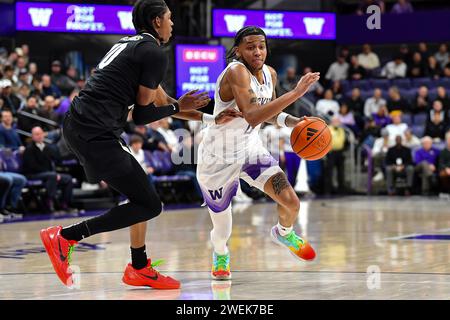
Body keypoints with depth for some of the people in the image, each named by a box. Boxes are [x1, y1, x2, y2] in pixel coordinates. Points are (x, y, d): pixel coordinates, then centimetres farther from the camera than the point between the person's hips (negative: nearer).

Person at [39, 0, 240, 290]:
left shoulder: (131, 45, 24)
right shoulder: (155, 53, -6)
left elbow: (161, 100, 30)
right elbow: (143, 115, -7)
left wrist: (210, 119, 31)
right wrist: (178, 107, 9)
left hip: (78, 126, 10)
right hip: (97, 133, -10)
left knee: (142, 195, 19)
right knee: (149, 206, -4)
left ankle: (140, 269, 24)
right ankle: (65, 237, -5)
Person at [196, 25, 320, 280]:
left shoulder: (270, 74, -2)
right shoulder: (236, 72, -27)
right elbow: (252, 116, -41)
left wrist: (295, 122, -4)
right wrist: (295, 93, -43)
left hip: (250, 149, 6)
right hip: (219, 159, -5)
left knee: (291, 203, -12)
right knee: (222, 232, 8)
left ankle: (284, 233, 25)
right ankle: (220, 255, 48)